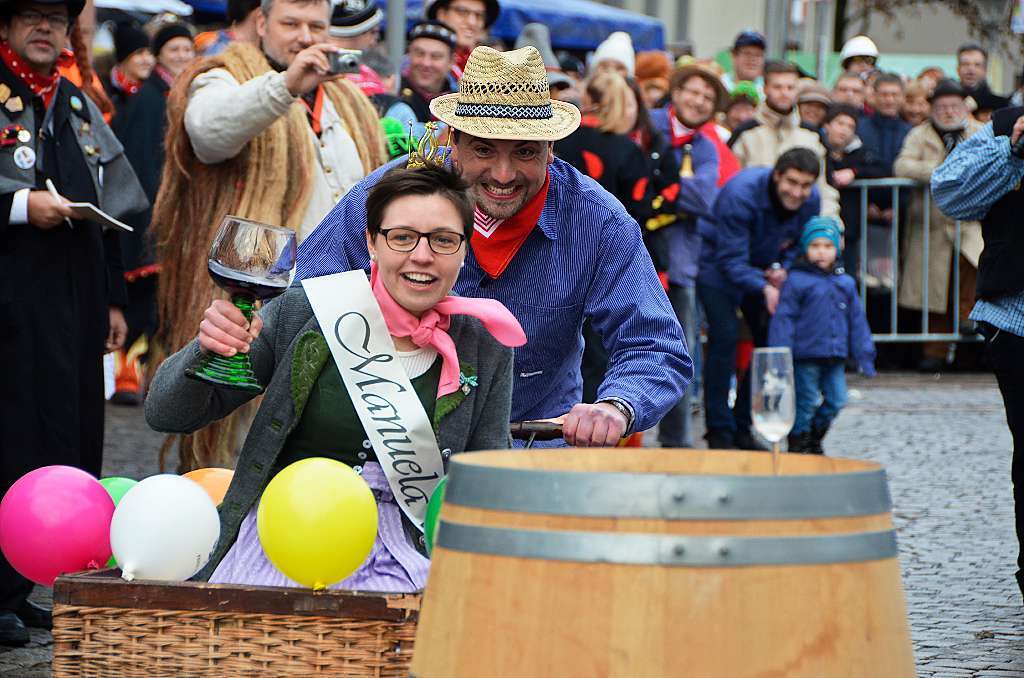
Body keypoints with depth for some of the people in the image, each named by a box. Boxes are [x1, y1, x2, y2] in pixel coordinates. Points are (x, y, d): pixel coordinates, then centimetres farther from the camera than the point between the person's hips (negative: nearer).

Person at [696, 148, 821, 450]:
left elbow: (799, 244, 3)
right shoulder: (740, 194, -34)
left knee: (770, 339, -1)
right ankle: (719, 431, -11)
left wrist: (781, 267, -20)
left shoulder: (811, 200, -15)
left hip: (763, 270, 6)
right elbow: (731, 259, -33)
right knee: (724, 337, -18)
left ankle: (743, 426, 11)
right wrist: (764, 288, -47)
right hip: (716, 264, -6)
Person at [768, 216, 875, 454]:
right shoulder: (796, 281, -6)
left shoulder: (845, 283, 9)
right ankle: (798, 442, 18)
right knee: (806, 401, 1)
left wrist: (864, 355, 13)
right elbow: (783, 318, -8)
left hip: (835, 357, 5)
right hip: (806, 356, -5)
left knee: (836, 400, 8)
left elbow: (857, 321, 15)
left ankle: (814, 439, 29)